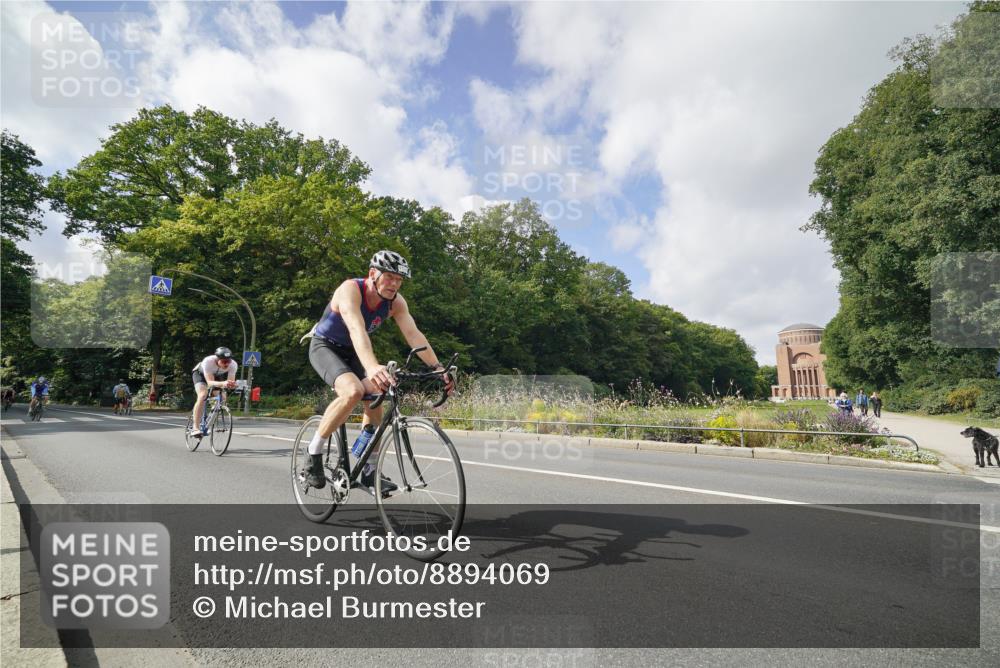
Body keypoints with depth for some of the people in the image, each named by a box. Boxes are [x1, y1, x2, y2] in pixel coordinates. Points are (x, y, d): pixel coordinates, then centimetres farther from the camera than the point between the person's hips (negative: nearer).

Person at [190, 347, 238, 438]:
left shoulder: (233, 364, -32)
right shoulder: (208, 361, -41)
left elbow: (231, 381, -33)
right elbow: (210, 382, -47)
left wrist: (232, 384, -57)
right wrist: (222, 383, -66)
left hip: (216, 376, 4)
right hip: (200, 373, -4)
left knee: (222, 397, -13)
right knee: (203, 395, -27)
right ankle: (196, 428, -24)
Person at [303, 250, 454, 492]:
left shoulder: (396, 302, -14)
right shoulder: (350, 289, -31)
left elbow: (414, 334, -23)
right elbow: (357, 329, -48)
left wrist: (438, 368, -37)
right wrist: (372, 367, -64)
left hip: (351, 352, 6)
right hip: (325, 346, -6)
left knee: (374, 398, -8)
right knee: (353, 391, -32)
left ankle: (370, 470, 8)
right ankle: (314, 450, -12)